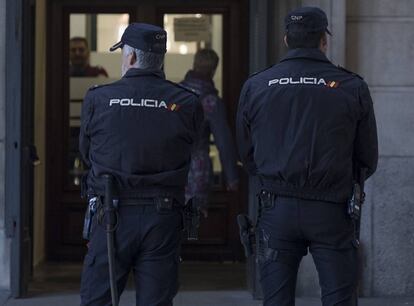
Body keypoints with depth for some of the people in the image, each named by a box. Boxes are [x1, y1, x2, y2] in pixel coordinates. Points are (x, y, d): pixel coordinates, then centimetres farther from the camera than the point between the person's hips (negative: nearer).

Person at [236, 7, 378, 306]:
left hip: (276, 208, 2)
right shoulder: (352, 87, -2)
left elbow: (247, 157, 10)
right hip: (331, 211, -2)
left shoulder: (255, 87, 3)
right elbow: (368, 160, 4)